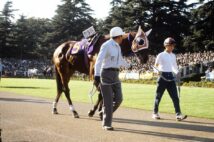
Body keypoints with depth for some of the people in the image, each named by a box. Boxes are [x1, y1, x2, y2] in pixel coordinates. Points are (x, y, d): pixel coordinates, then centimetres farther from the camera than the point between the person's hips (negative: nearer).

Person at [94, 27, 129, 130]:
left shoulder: (118, 47, 15)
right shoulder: (106, 46, -12)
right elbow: (99, 60, -22)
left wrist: (128, 65, 52)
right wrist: (97, 75, -33)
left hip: (115, 75, 8)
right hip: (106, 73, -8)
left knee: (118, 99, 1)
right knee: (108, 101, -3)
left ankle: (105, 114, 25)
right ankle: (106, 124, 8)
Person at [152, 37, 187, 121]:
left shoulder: (173, 56, 12)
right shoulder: (161, 55, -6)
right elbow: (156, 66, -4)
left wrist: (177, 72, 5)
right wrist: (158, 71, -23)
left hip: (171, 77, 5)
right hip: (163, 77, -5)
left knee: (175, 97, -4)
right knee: (158, 96, 4)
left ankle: (178, 115, -7)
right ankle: (155, 113, 19)